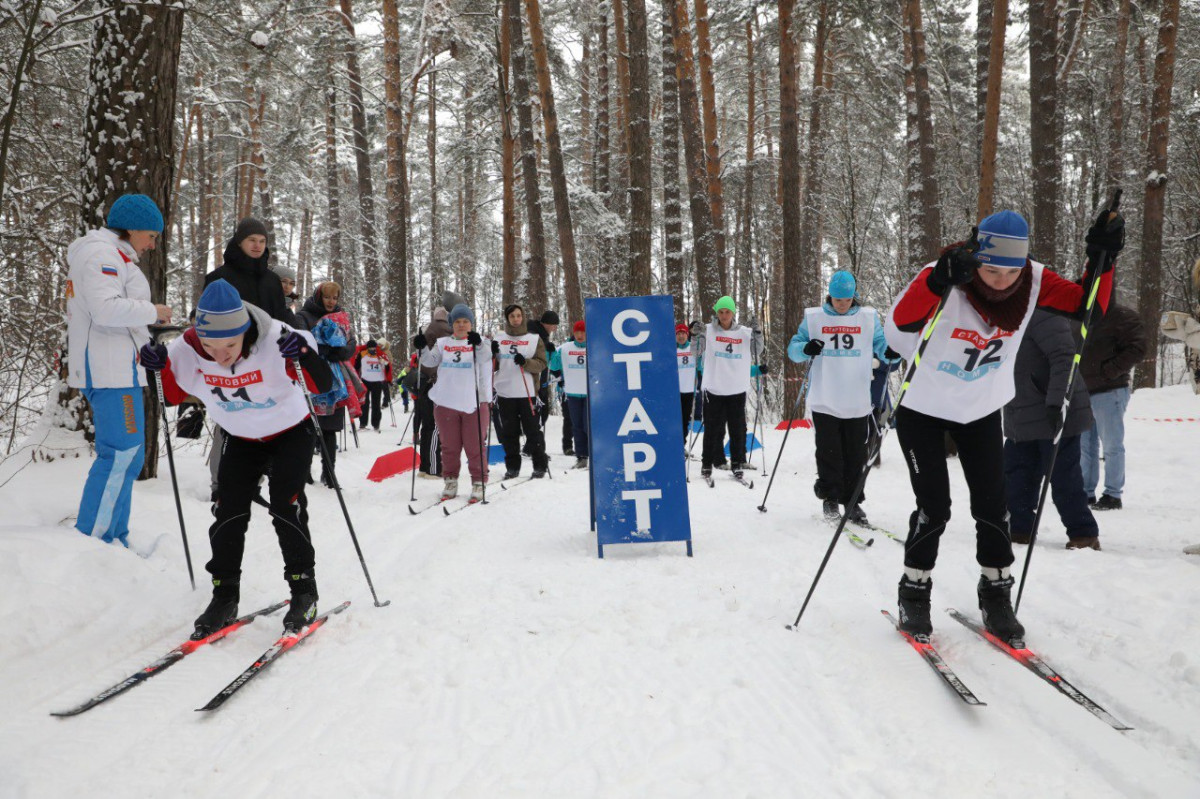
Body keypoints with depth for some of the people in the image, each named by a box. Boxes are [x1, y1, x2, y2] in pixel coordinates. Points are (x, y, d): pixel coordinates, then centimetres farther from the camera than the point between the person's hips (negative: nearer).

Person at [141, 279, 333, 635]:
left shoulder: (275, 341, -33)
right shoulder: (188, 348, -22)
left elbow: (323, 385, -34)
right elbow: (173, 394, -3)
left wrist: (304, 355, -53)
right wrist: (160, 366, -23)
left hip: (290, 432, -4)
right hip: (241, 439, 4)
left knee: (285, 505, -14)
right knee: (229, 511, -3)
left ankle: (304, 590, 1)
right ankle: (225, 595, 11)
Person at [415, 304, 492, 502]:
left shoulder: (480, 342, 2)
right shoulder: (443, 343, 12)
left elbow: (486, 357, -17)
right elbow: (431, 361, 3)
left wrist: (478, 344, -38)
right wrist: (423, 348, -15)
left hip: (474, 402, -3)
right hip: (446, 402, 3)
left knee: (474, 446, 2)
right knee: (449, 445, 11)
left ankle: (478, 482, 12)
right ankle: (450, 481, 22)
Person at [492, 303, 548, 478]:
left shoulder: (534, 339, 6)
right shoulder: (498, 339, 13)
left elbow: (542, 364, -1)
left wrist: (526, 362, -19)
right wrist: (491, 354, -6)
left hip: (528, 393, -2)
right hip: (505, 393, 3)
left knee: (533, 430, -1)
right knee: (509, 432, 5)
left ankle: (540, 466, 6)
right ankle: (512, 467, 12)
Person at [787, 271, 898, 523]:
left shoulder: (868, 318, 8)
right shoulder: (814, 318, 4)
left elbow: (880, 346, 9)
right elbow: (793, 348, 5)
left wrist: (891, 352, -14)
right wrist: (806, 349, -18)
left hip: (858, 403, 1)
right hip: (825, 401, -1)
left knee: (855, 456, 5)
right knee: (829, 454, 1)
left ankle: (851, 501, 17)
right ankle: (829, 498, 17)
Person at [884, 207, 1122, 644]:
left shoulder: (1034, 281, -15)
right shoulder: (945, 277, -30)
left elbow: (1088, 308, -9)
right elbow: (898, 330, -44)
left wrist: (1102, 259, -25)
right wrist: (938, 281, -58)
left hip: (982, 411, 4)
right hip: (923, 409, -4)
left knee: (992, 505, 4)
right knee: (934, 507, -6)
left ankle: (996, 597, 22)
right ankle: (914, 594, 14)